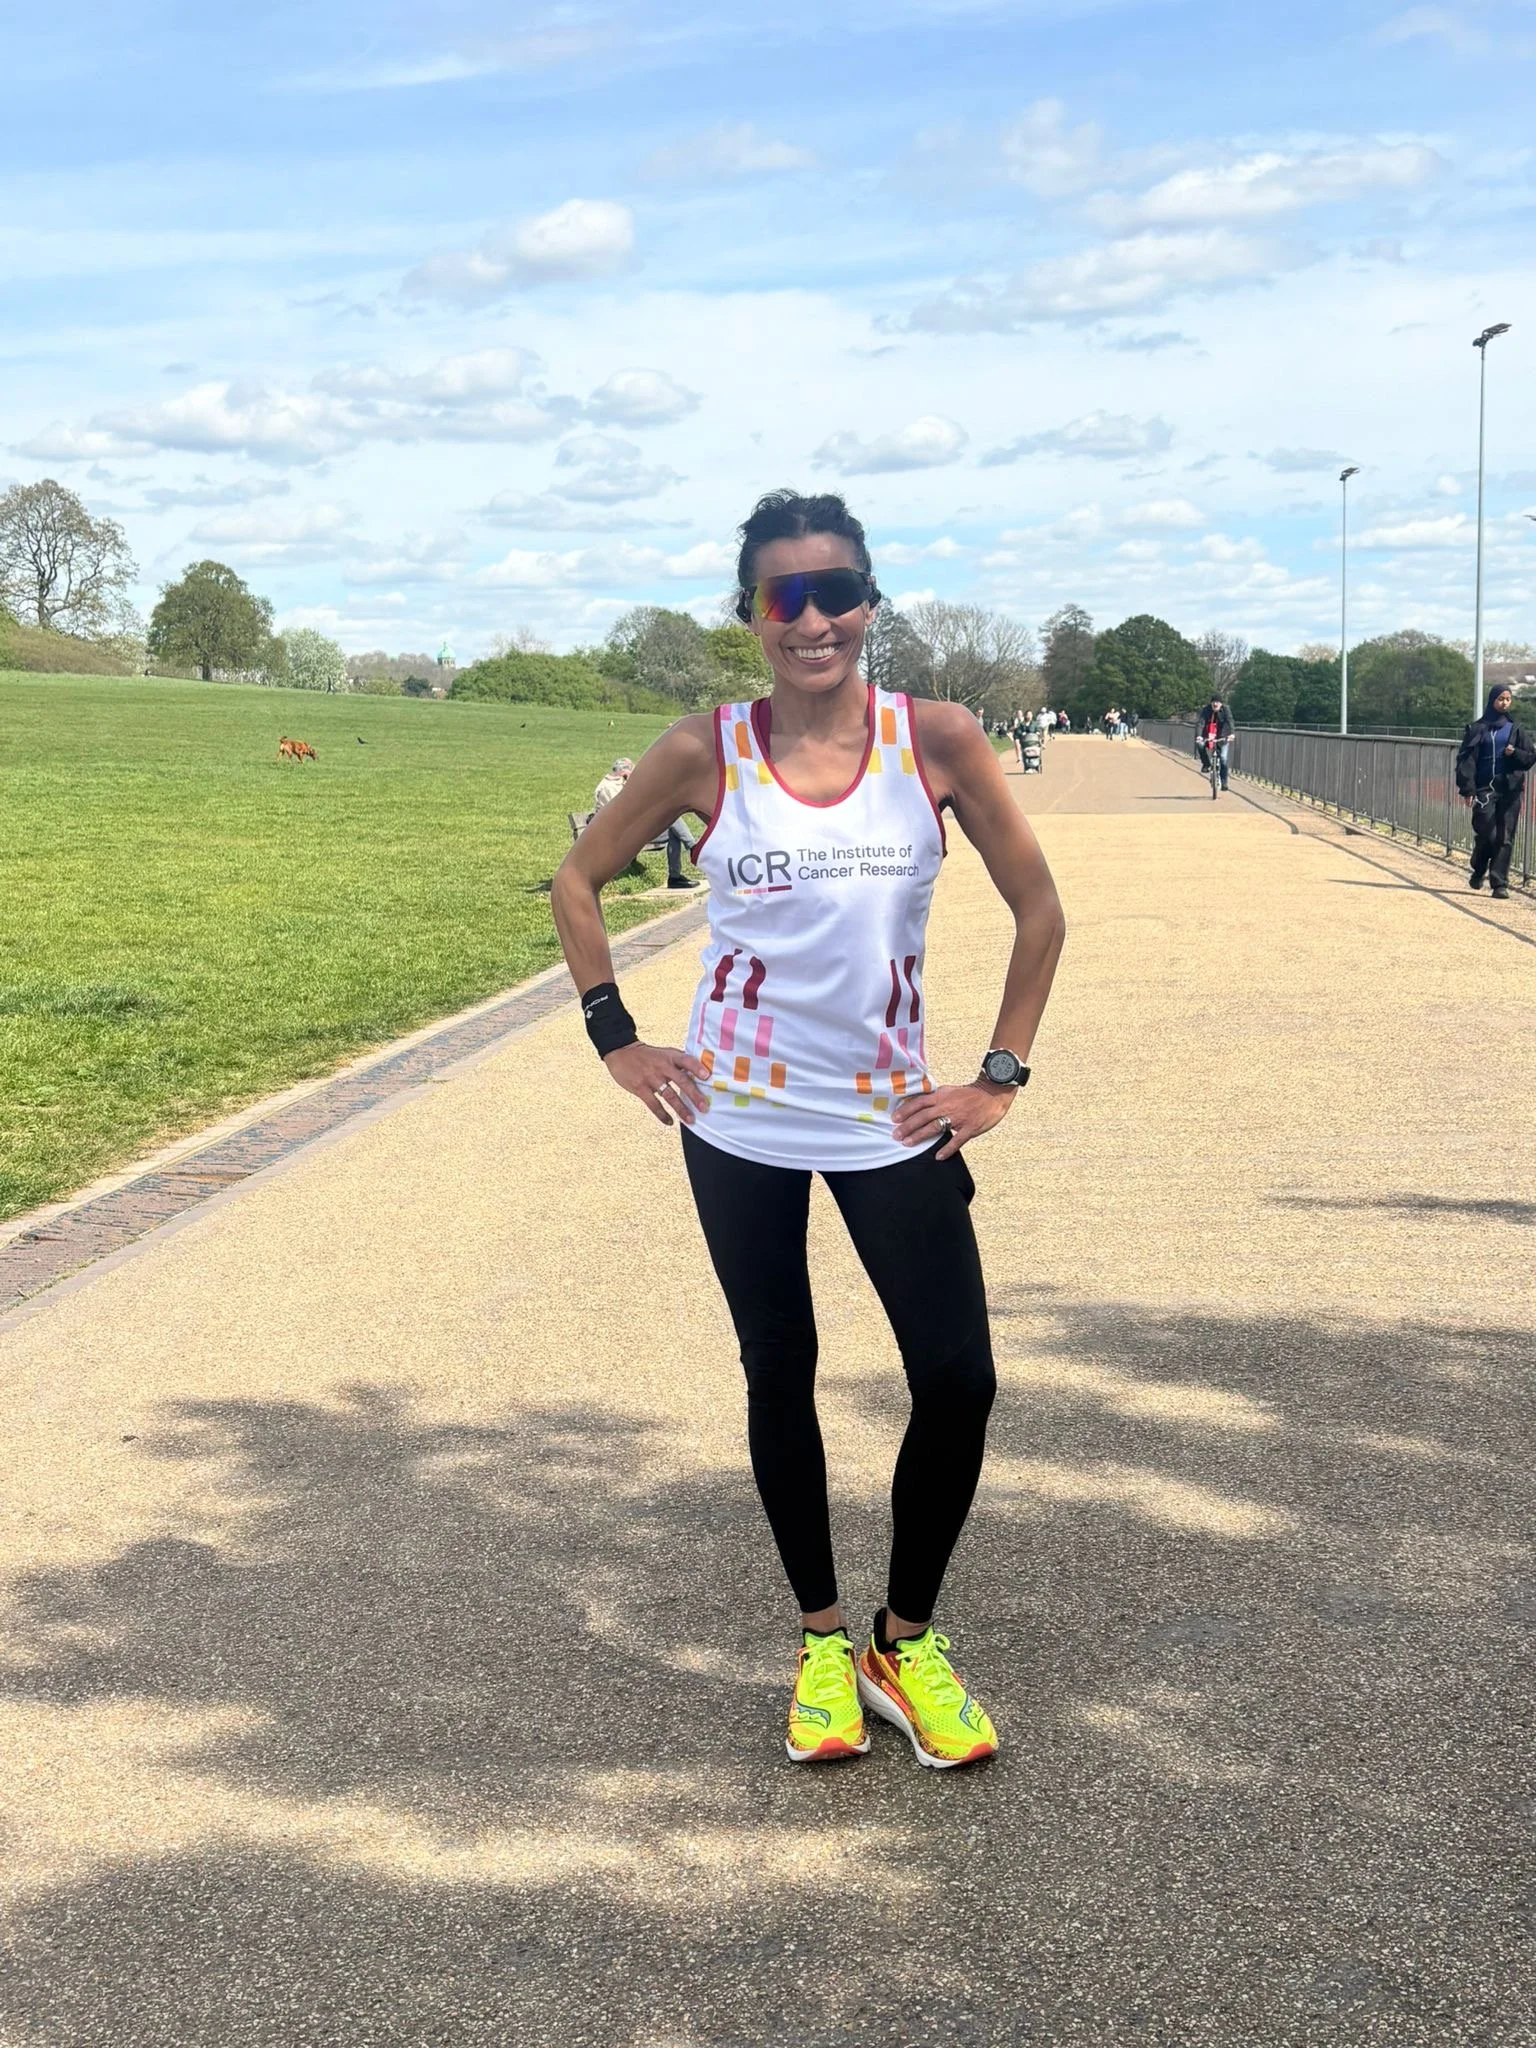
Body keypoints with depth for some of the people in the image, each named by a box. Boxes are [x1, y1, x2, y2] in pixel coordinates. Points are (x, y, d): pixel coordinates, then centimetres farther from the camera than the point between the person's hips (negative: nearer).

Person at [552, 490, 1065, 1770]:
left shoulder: (936, 740, -8)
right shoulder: (705, 755, -7)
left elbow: (1037, 909, 1)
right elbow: (579, 880, 7)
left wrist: (1001, 1078, -1)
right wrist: (618, 1041, 1)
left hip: (892, 1121, 0)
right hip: (741, 1123, 0)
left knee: (959, 1380, -4)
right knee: (780, 1377, 11)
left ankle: (907, 1641, 19)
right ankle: (822, 1638, 30)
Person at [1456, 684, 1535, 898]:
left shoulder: (1515, 729, 11)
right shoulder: (1478, 728, 4)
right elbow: (1466, 759, -1)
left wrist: (1515, 753, -9)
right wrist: (1467, 789, -10)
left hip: (1510, 790, 2)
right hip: (1485, 789, -2)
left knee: (1505, 838, -2)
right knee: (1486, 834, -7)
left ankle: (1499, 883, 1)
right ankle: (1479, 871, 20)